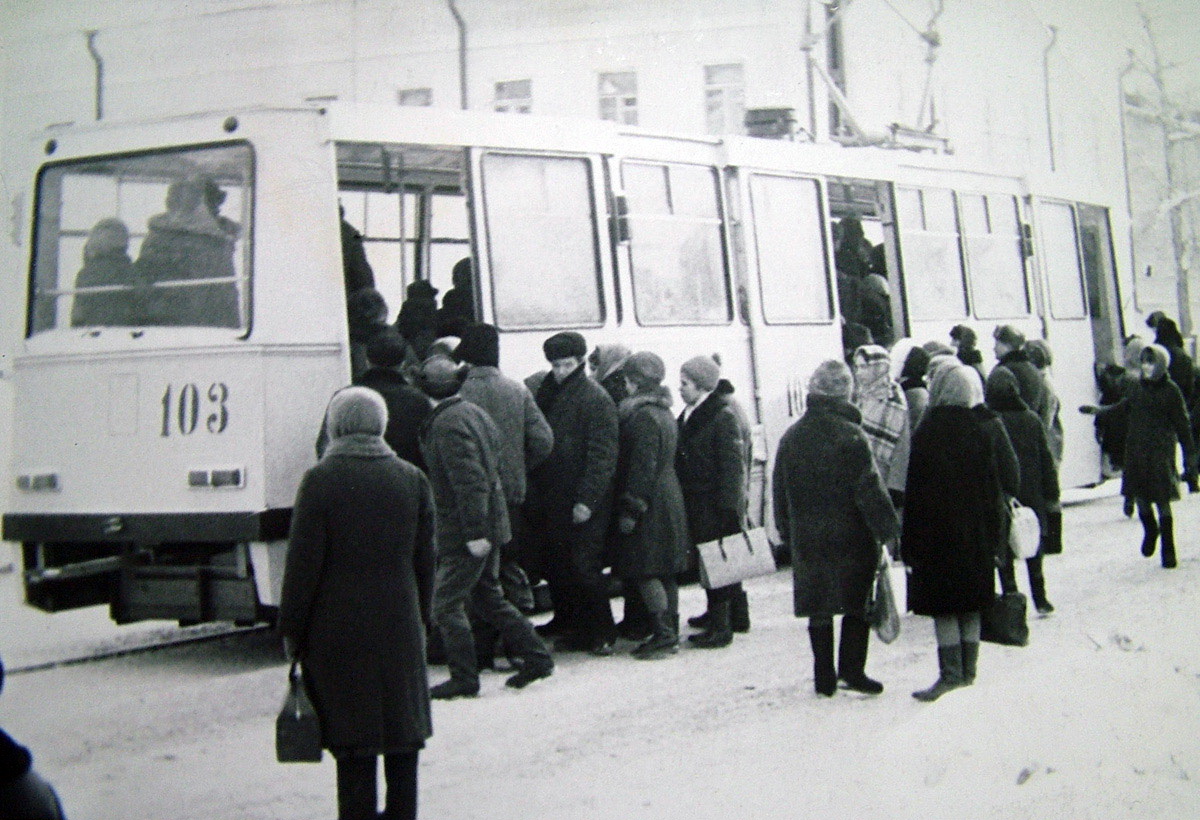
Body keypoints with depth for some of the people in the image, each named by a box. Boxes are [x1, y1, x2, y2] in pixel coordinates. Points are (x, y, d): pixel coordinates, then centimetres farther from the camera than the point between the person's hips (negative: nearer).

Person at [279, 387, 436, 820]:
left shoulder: (321, 480, -10)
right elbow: (425, 560, 7)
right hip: (400, 627, 4)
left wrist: (291, 627, -2)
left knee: (353, 737, 2)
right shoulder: (412, 479, 3)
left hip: (338, 628, -4)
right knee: (402, 725, 14)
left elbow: (303, 562, -10)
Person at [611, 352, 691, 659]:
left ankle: (663, 635, -6)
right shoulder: (665, 413, 15)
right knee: (666, 573, 12)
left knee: (646, 573, -6)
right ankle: (670, 632, 17)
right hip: (670, 498, 10)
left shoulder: (643, 416, -16)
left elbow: (643, 467, -20)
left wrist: (631, 509, -18)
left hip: (652, 504, -10)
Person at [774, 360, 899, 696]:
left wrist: (787, 534, 20)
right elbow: (870, 489, -14)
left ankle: (824, 676, 14)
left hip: (807, 539, 5)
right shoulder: (851, 435, -12)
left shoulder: (790, 438, 5)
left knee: (819, 609, 10)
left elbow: (780, 492, 12)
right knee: (858, 604, 7)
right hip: (851, 538, -5)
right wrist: (888, 531, -8)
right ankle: (851, 668, 3)